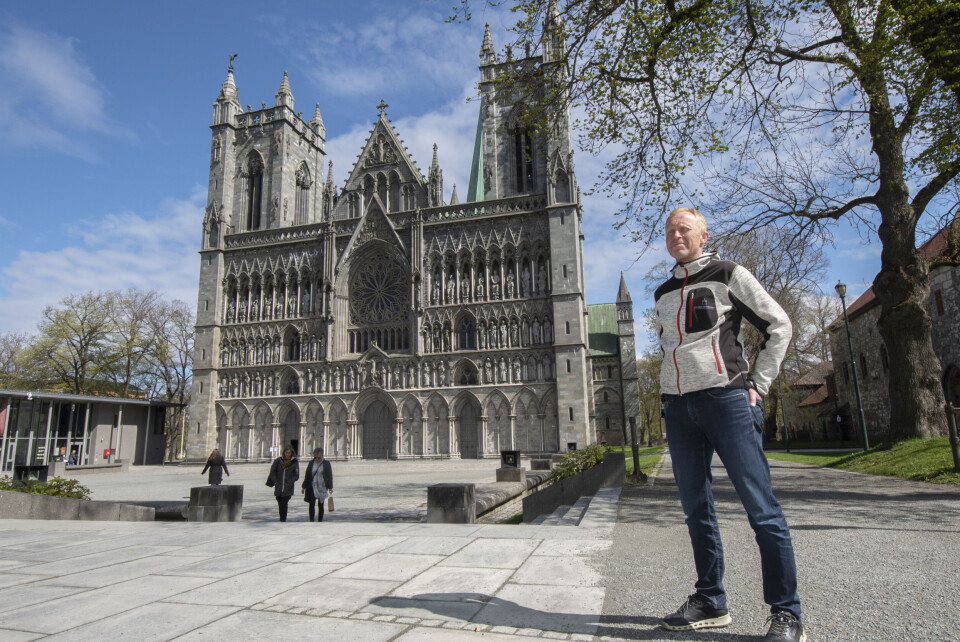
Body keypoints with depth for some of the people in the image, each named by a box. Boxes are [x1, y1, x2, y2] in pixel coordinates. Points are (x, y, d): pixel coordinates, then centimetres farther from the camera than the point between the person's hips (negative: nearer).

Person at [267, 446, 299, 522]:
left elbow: (296, 476, 2)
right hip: (278, 488, 2)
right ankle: (282, 520, 24)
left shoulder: (294, 462, 0)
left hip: (288, 489, -2)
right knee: (280, 505, 10)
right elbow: (272, 472, 7)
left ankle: (283, 520, -8)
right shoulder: (278, 461, 3)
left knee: (284, 504, -12)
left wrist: (289, 483, -11)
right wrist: (276, 482, -3)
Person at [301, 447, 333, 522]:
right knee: (312, 504, -5)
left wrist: (330, 488, -4)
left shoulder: (326, 464, -1)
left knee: (321, 505, 4)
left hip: (322, 488, -1)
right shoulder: (311, 463, 6)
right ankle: (311, 520, 1)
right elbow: (307, 476, 11)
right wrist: (304, 487, 9)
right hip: (312, 487, 1)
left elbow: (330, 476, 1)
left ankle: (320, 520, 13)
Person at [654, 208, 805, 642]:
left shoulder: (728, 275, 3)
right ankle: (710, 602, 20)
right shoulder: (662, 293, 17)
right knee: (696, 508, 9)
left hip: (726, 399, -5)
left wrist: (758, 384, -2)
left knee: (761, 507, -5)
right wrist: (676, 384, 15)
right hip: (677, 407, 5)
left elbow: (779, 326, 4)